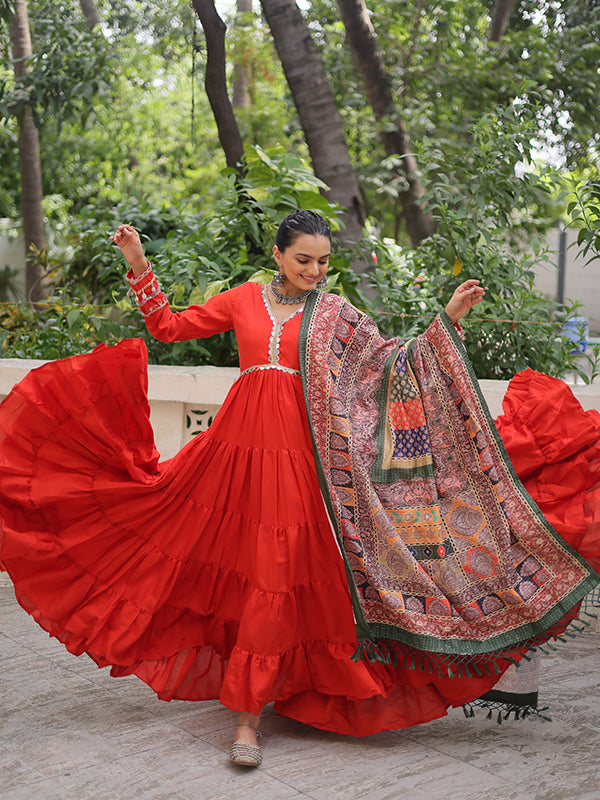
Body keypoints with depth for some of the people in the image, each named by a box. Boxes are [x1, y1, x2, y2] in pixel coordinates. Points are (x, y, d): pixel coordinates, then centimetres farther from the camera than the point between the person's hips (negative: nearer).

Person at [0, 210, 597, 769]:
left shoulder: (336, 314, 8)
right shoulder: (244, 300, 11)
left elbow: (395, 364, 6)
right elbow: (168, 326, 15)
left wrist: (446, 319, -1)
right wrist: (139, 266, 9)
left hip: (298, 453, -2)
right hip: (240, 442, 2)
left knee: (278, 573, -3)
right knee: (234, 557, 5)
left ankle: (248, 714, 7)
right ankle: (250, 697, 26)